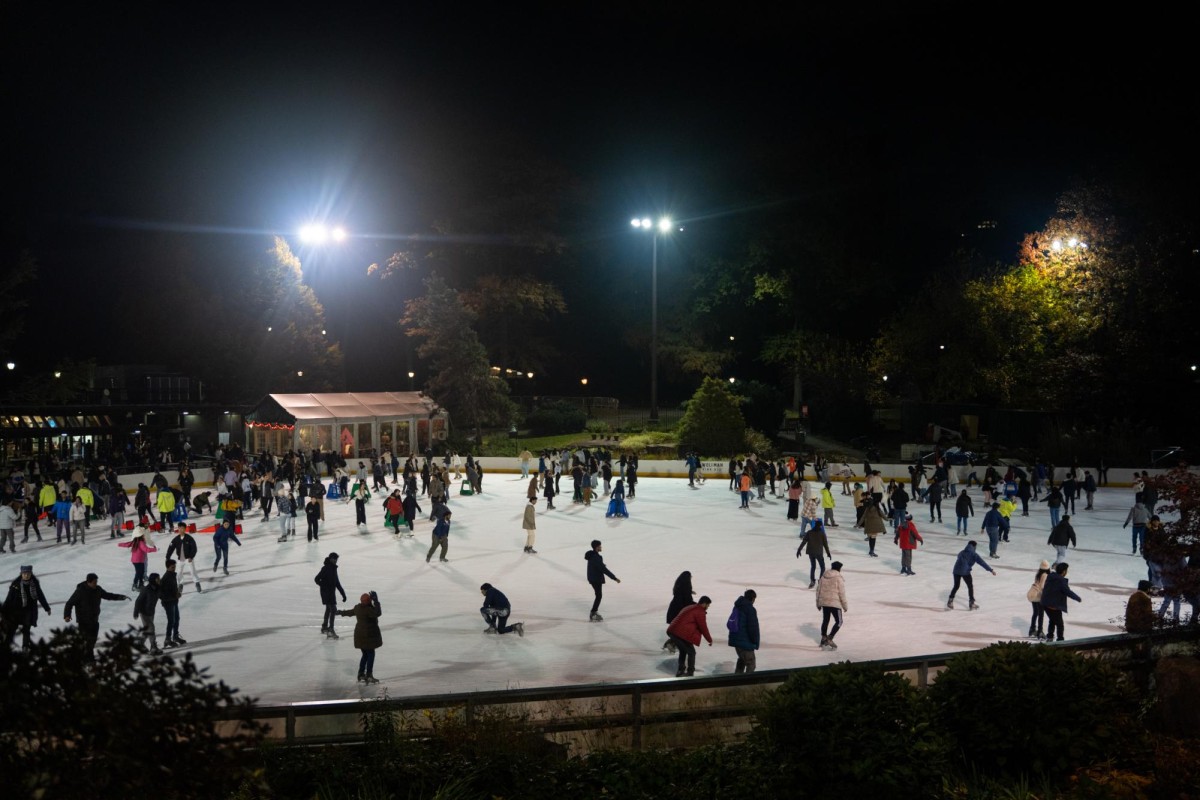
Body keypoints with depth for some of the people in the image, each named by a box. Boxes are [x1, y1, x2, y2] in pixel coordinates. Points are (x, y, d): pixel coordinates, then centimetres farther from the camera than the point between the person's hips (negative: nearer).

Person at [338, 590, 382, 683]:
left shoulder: (358, 608, 3)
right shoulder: (369, 609, -22)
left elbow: (350, 612, 21)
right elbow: (378, 613, -33)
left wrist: (341, 612, 41)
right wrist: (376, 602, -29)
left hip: (360, 634, 8)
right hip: (369, 635, -8)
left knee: (365, 654, 19)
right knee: (371, 654, 1)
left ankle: (361, 674, 22)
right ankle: (369, 675, 0)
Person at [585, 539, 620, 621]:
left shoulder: (592, 555, 5)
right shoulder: (596, 558, -26)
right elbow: (604, 569, -27)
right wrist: (615, 578, -24)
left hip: (592, 578, 10)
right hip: (596, 580, -10)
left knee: (599, 595, 19)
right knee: (599, 596, 1)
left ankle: (594, 613, 26)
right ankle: (593, 614, 8)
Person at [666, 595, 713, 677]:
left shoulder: (689, 608, 26)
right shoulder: (700, 612, -3)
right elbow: (703, 628, -1)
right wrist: (710, 640, 12)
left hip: (672, 631, 9)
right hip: (682, 634, -9)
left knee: (683, 651, 26)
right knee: (691, 652, 6)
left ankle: (680, 671, 31)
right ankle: (690, 673, 8)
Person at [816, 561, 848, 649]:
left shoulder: (824, 576, 7)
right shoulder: (839, 578, -10)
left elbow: (818, 590, 10)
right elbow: (841, 593, -11)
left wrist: (818, 603, 19)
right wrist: (845, 606, -2)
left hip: (824, 602, 6)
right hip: (835, 603, -6)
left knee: (825, 620, 19)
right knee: (838, 622, 4)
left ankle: (824, 639, 28)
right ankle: (829, 639, -9)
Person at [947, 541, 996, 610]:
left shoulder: (962, 553, 19)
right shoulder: (973, 554, 2)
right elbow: (982, 562, -1)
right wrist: (991, 570, 0)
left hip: (956, 571, 5)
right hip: (965, 572, -5)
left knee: (956, 586, 19)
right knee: (970, 586, 12)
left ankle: (950, 601, 14)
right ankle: (972, 603, 13)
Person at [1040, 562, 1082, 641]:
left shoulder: (1050, 576, 3)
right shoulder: (1061, 581, -20)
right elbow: (1068, 592, -18)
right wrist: (1079, 599, -3)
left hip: (1045, 603, 8)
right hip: (1055, 606, -7)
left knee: (1052, 620, 27)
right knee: (1059, 624, 8)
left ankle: (1049, 637, 32)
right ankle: (1060, 640, 12)